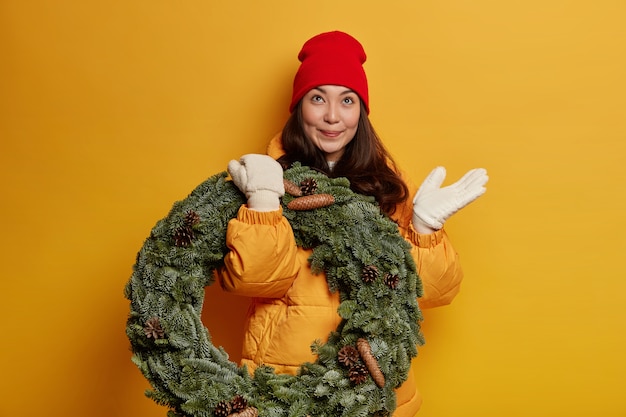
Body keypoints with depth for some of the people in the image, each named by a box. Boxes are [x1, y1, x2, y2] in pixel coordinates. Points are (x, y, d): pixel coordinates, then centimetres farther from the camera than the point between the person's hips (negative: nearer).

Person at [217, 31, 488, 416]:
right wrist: (263, 202, -27)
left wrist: (425, 227, -19)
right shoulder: (274, 177, -5)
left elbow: (431, 291, -4)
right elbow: (249, 279, -16)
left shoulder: (386, 182, 0)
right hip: (283, 376, -2)